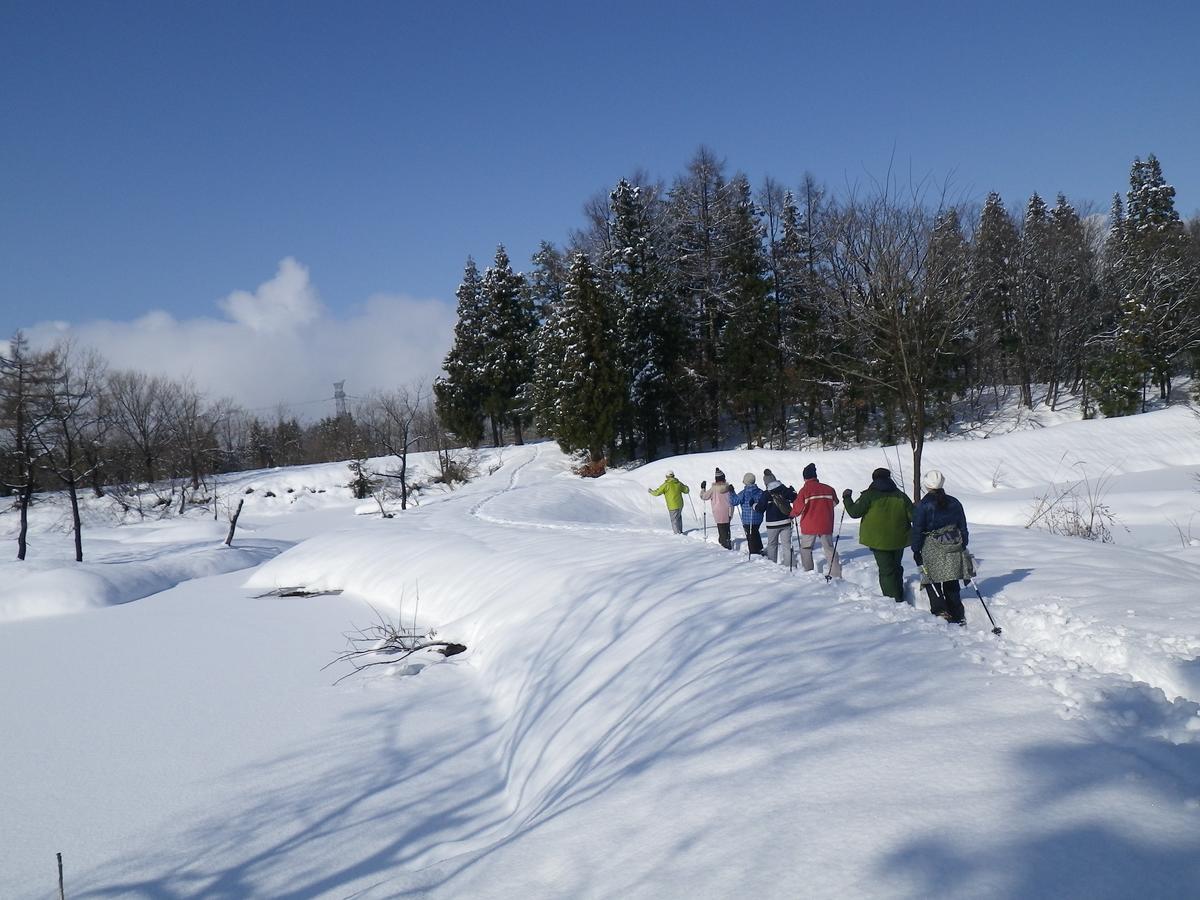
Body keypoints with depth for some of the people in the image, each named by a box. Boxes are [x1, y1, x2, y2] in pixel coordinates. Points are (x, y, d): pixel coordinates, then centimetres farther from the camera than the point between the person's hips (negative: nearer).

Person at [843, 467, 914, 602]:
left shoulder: (869, 495, -9)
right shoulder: (900, 496, 2)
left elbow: (854, 512, -8)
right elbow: (913, 516, 3)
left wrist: (847, 498, 7)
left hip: (879, 540, -4)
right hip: (898, 540, 4)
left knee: (886, 570, -2)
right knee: (896, 568, 20)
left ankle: (894, 600, -9)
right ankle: (899, 597, 27)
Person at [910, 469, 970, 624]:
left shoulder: (923, 506, -9)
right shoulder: (954, 503, 6)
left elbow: (917, 530, -7)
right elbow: (963, 527, 13)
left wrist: (916, 550, 2)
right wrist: (963, 546, 23)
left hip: (932, 550, -5)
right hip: (954, 548, 5)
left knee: (932, 582, 7)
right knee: (952, 584, 13)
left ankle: (941, 611, -7)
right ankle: (958, 617, 14)